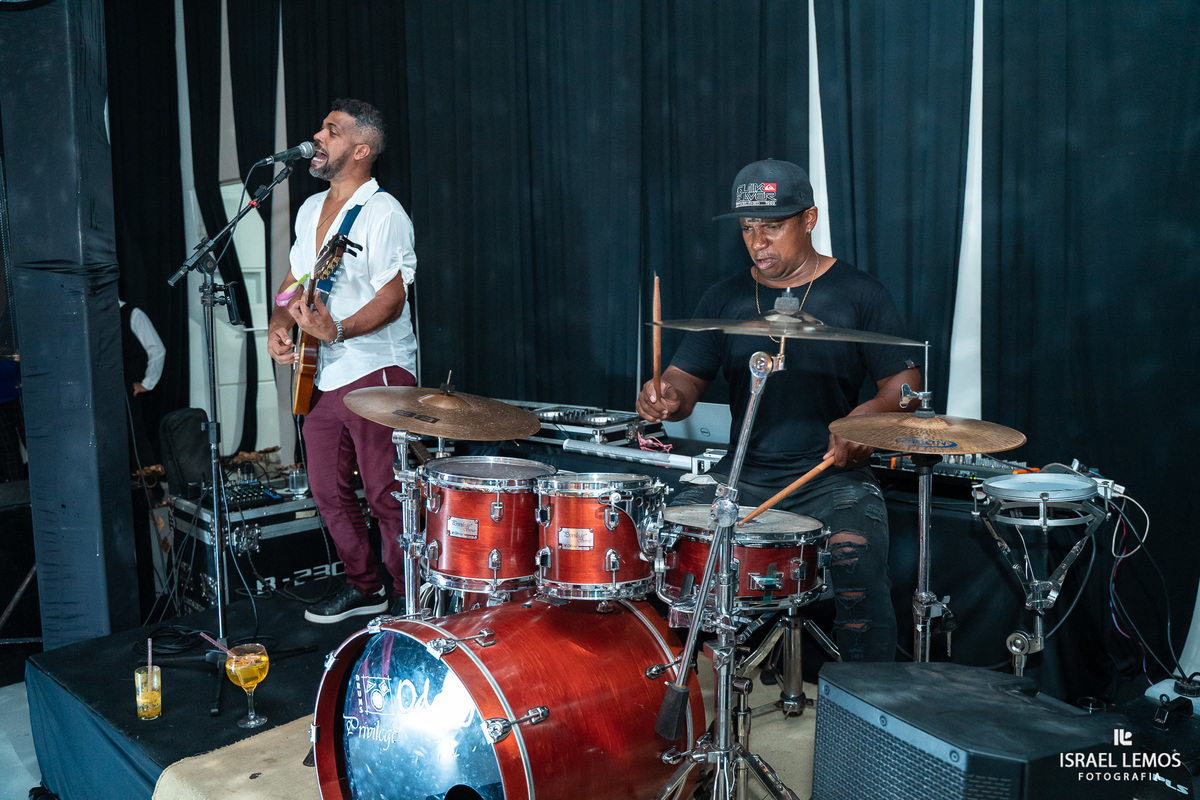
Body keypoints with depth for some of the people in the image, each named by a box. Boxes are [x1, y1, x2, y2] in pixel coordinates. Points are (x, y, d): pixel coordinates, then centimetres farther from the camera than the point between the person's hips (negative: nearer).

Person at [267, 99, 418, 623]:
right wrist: (280, 325, 3)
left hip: (375, 371, -8)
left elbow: (392, 299, -19)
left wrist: (338, 331, -34)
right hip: (321, 375, 9)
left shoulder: (383, 213, -11)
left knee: (385, 494, -5)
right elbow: (295, 284, 22)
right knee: (328, 490, 14)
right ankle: (362, 586, 29)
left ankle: (407, 600, 11)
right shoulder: (310, 210, 16)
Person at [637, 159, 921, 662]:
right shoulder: (725, 299, 9)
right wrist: (666, 398, -18)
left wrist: (865, 420, -19)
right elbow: (686, 377, 6)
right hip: (742, 474, 3)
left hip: (833, 475, -3)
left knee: (857, 562, -29)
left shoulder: (858, 294, 0)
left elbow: (905, 384, 1)